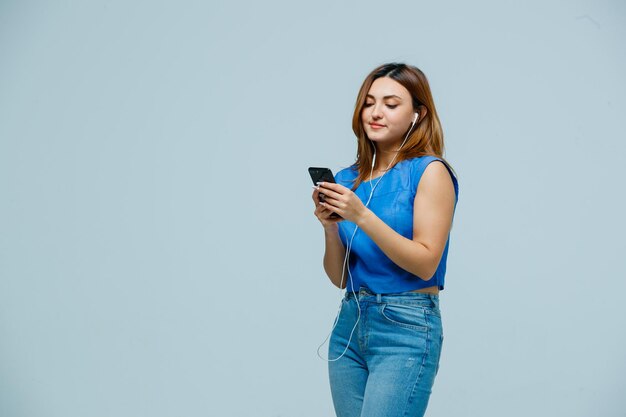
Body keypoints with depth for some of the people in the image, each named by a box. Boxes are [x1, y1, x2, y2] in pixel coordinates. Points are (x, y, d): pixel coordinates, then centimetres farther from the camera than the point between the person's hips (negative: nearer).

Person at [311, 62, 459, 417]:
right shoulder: (348, 179, 9)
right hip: (350, 322, 6)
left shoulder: (431, 171, -5)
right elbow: (340, 278, 10)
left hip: (406, 327, -5)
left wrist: (362, 216, -20)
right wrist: (331, 228, -9)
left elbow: (426, 263, -13)